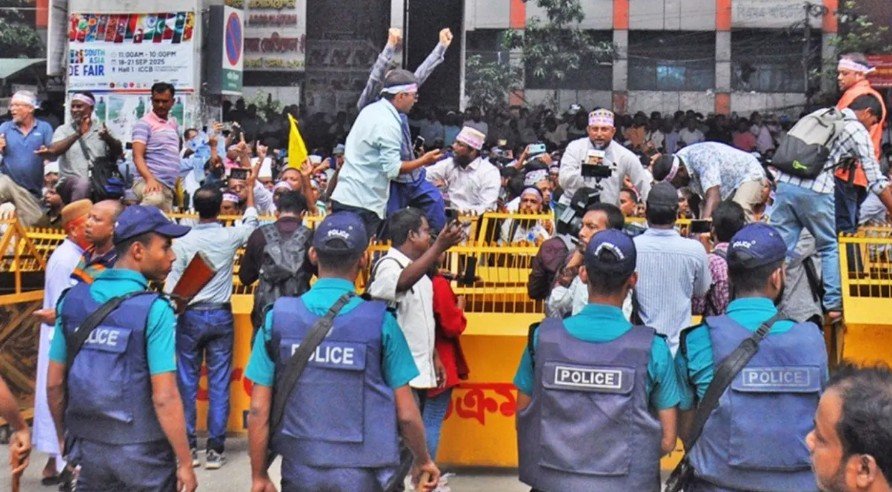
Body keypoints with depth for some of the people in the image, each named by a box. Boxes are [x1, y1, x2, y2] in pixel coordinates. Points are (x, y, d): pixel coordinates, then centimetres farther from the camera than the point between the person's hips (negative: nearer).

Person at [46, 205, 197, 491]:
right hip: (142, 454, -4)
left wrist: (66, 438, 18)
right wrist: (185, 463, -11)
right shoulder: (154, 310, -16)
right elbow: (164, 398, -19)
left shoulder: (73, 299, 0)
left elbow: (54, 384, 4)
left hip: (88, 449, 4)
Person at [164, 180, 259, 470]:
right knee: (219, 385, 4)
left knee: (187, 384, 7)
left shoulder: (183, 242, -7)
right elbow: (251, 222, 20)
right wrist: (250, 189, 33)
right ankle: (215, 450, 5)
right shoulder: (230, 237, -3)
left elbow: (172, 285, -8)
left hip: (190, 316, -1)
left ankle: (188, 447, 10)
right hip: (221, 316, 1)